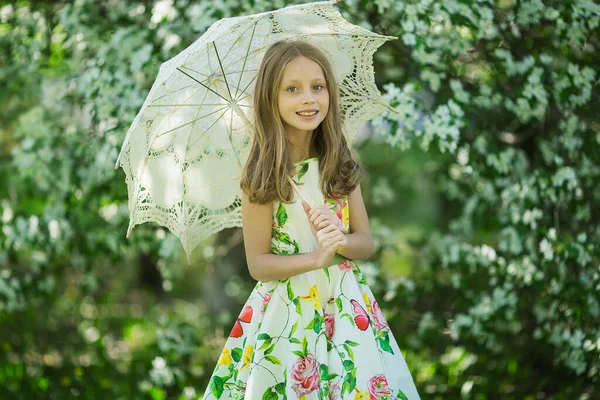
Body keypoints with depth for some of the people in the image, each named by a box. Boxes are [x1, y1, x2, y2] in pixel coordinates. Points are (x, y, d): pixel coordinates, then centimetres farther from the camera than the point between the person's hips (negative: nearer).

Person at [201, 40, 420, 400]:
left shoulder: (340, 166, 1)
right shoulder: (262, 177, -9)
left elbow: (367, 243, 5)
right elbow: (258, 264, -9)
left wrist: (342, 240, -18)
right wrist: (317, 258, -23)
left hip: (348, 309, 3)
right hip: (288, 313, -3)